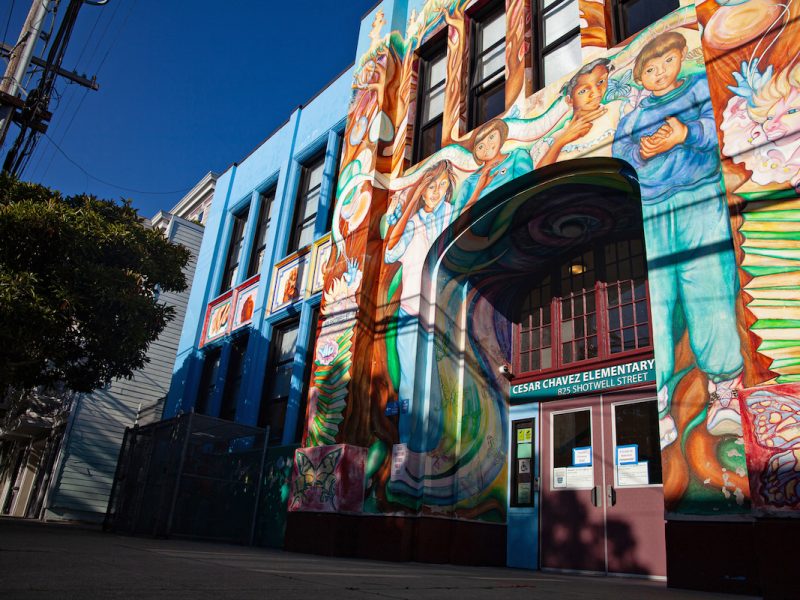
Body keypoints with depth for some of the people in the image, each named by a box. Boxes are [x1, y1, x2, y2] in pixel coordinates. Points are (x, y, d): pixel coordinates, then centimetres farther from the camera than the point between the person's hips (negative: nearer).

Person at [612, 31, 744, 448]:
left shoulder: (702, 87, 20)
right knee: (649, 303, -8)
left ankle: (725, 388, 3)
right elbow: (617, 162, 12)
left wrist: (687, 134, -15)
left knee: (709, 293, -12)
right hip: (647, 213, 2)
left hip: (701, 201, -2)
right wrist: (641, 153, -8)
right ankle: (656, 407, -5)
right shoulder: (631, 118, 26)